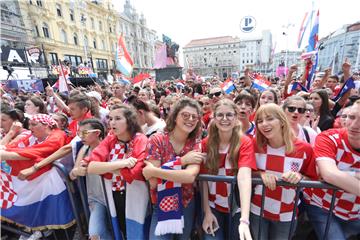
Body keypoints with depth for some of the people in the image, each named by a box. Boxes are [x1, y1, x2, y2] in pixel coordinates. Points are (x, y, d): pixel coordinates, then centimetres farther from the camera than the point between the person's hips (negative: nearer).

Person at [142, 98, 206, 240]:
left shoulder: (195, 144, -8)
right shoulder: (157, 140, -16)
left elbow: (190, 176, -25)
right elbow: (153, 181, -22)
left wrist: (154, 171, -26)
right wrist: (182, 161, -25)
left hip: (187, 205, 3)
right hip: (161, 206, -3)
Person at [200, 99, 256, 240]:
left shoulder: (245, 143, -16)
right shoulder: (206, 143, -10)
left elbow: (244, 176, -30)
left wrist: (244, 220, -37)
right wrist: (207, 211, -7)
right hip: (213, 206, 1)